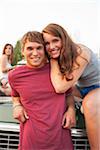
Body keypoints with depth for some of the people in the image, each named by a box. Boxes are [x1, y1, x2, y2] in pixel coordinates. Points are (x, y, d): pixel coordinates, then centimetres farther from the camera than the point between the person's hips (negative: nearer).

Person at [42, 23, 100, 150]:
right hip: (81, 88, 7)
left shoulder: (80, 53, -30)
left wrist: (53, 60, -26)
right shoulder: (58, 56, -8)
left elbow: (60, 87, -35)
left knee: (89, 103, -39)